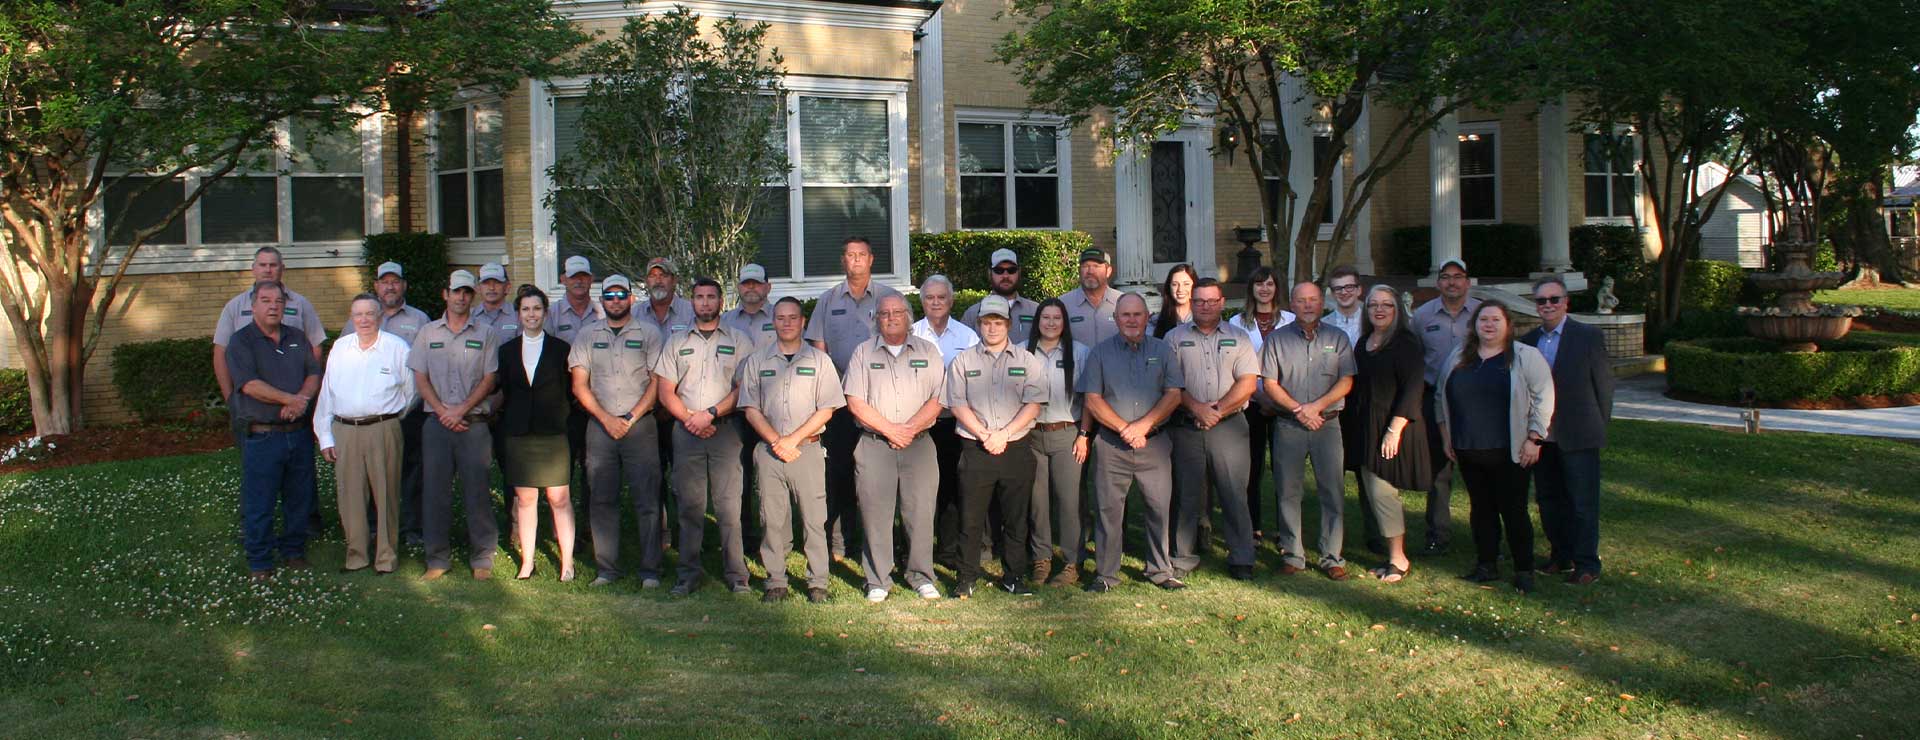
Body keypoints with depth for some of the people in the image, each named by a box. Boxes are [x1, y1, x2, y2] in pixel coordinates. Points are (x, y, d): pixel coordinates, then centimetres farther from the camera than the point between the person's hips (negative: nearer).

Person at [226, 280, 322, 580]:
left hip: (300, 432, 5)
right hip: (261, 435, -5)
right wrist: (291, 399, -15)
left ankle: (294, 550, 27)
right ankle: (259, 561, 13)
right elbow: (250, 385, -14)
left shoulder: (297, 337, 13)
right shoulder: (241, 340, -3)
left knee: (300, 498, 12)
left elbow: (314, 374, 7)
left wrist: (302, 400, -13)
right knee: (259, 502, 2)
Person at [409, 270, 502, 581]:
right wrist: (442, 412, -5)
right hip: (437, 423, 2)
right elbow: (420, 378, 7)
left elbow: (489, 380, 1)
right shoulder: (428, 333, 12)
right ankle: (438, 558, 12)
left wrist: (460, 410, -9)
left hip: (474, 423, -2)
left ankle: (482, 557, 7)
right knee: (435, 491, 3)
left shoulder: (486, 334, 7)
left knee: (477, 491, -1)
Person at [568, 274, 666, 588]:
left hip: (640, 424, -2)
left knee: (647, 500, -5)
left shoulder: (648, 333, 5)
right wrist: (606, 418, -5)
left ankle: (650, 570, -1)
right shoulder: (587, 336, 11)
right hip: (599, 425, 2)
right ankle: (606, 568, 11)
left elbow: (657, 382, 0)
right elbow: (579, 385, 7)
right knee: (601, 500, 4)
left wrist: (631, 418, -8)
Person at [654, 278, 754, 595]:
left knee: (729, 506, -5)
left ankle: (737, 575, 0)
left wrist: (710, 413, -10)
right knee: (689, 506, 3)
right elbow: (666, 392, 10)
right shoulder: (676, 342, 15)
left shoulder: (739, 341, 8)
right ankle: (688, 574, 10)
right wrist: (690, 419, -5)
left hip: (726, 430, -2)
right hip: (686, 432, 2)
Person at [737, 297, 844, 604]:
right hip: (768, 450, 1)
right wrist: (775, 441, -8)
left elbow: (826, 409, 0)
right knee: (772, 519, 2)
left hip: (808, 449, -1)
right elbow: (750, 408, 6)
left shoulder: (819, 360, 6)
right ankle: (776, 582, 9)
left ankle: (817, 582, 5)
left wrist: (793, 439, -9)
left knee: (814, 519, -2)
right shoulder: (756, 360, 10)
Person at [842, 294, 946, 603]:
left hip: (919, 444, 1)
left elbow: (937, 400, 2)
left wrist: (909, 429, -10)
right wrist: (890, 429, -8)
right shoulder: (863, 352, 8)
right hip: (874, 445, 0)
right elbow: (855, 402, -1)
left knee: (921, 511, -1)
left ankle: (921, 576, 11)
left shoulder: (928, 351, 10)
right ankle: (878, 580, 7)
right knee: (875, 513, -2)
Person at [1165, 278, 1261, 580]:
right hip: (1186, 427, 0)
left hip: (1229, 426, 0)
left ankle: (1241, 560, 6)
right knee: (1187, 494, 4)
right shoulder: (1175, 337, 9)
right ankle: (1183, 557, 13)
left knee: (1234, 493, -1)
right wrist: (1196, 408, -13)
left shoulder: (1238, 337, 10)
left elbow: (1248, 383, 1)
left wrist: (1218, 411, -9)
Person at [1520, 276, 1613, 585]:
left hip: (1577, 436, -4)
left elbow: (1604, 385, -1)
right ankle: (1561, 556, 25)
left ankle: (1586, 563, 8)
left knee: (1583, 502, 0)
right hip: (1541, 436, 4)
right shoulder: (1527, 341, 8)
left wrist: (1598, 427, -2)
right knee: (1549, 501, 12)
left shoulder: (1588, 337, -4)